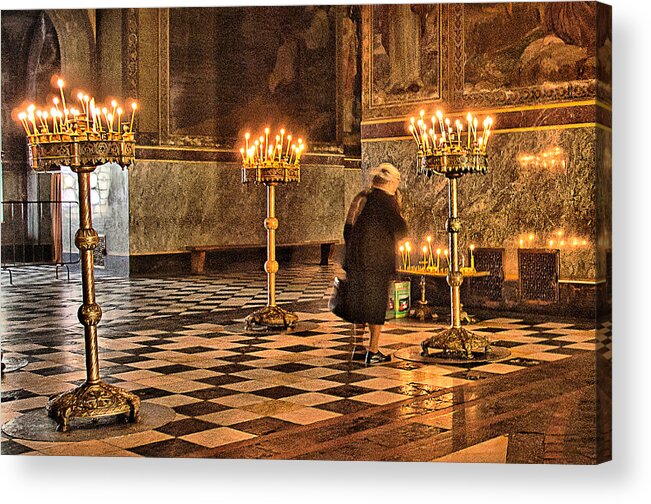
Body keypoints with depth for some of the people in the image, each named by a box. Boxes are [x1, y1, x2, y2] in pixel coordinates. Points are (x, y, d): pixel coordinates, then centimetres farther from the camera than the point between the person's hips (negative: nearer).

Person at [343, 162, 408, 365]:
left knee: (357, 305, 13)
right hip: (377, 263, -7)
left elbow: (347, 230, 17)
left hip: (354, 262, 7)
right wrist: (396, 206, 6)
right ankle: (373, 352, 3)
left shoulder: (360, 198, 12)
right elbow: (400, 230, -10)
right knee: (376, 306, 1)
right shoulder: (385, 200, -11)